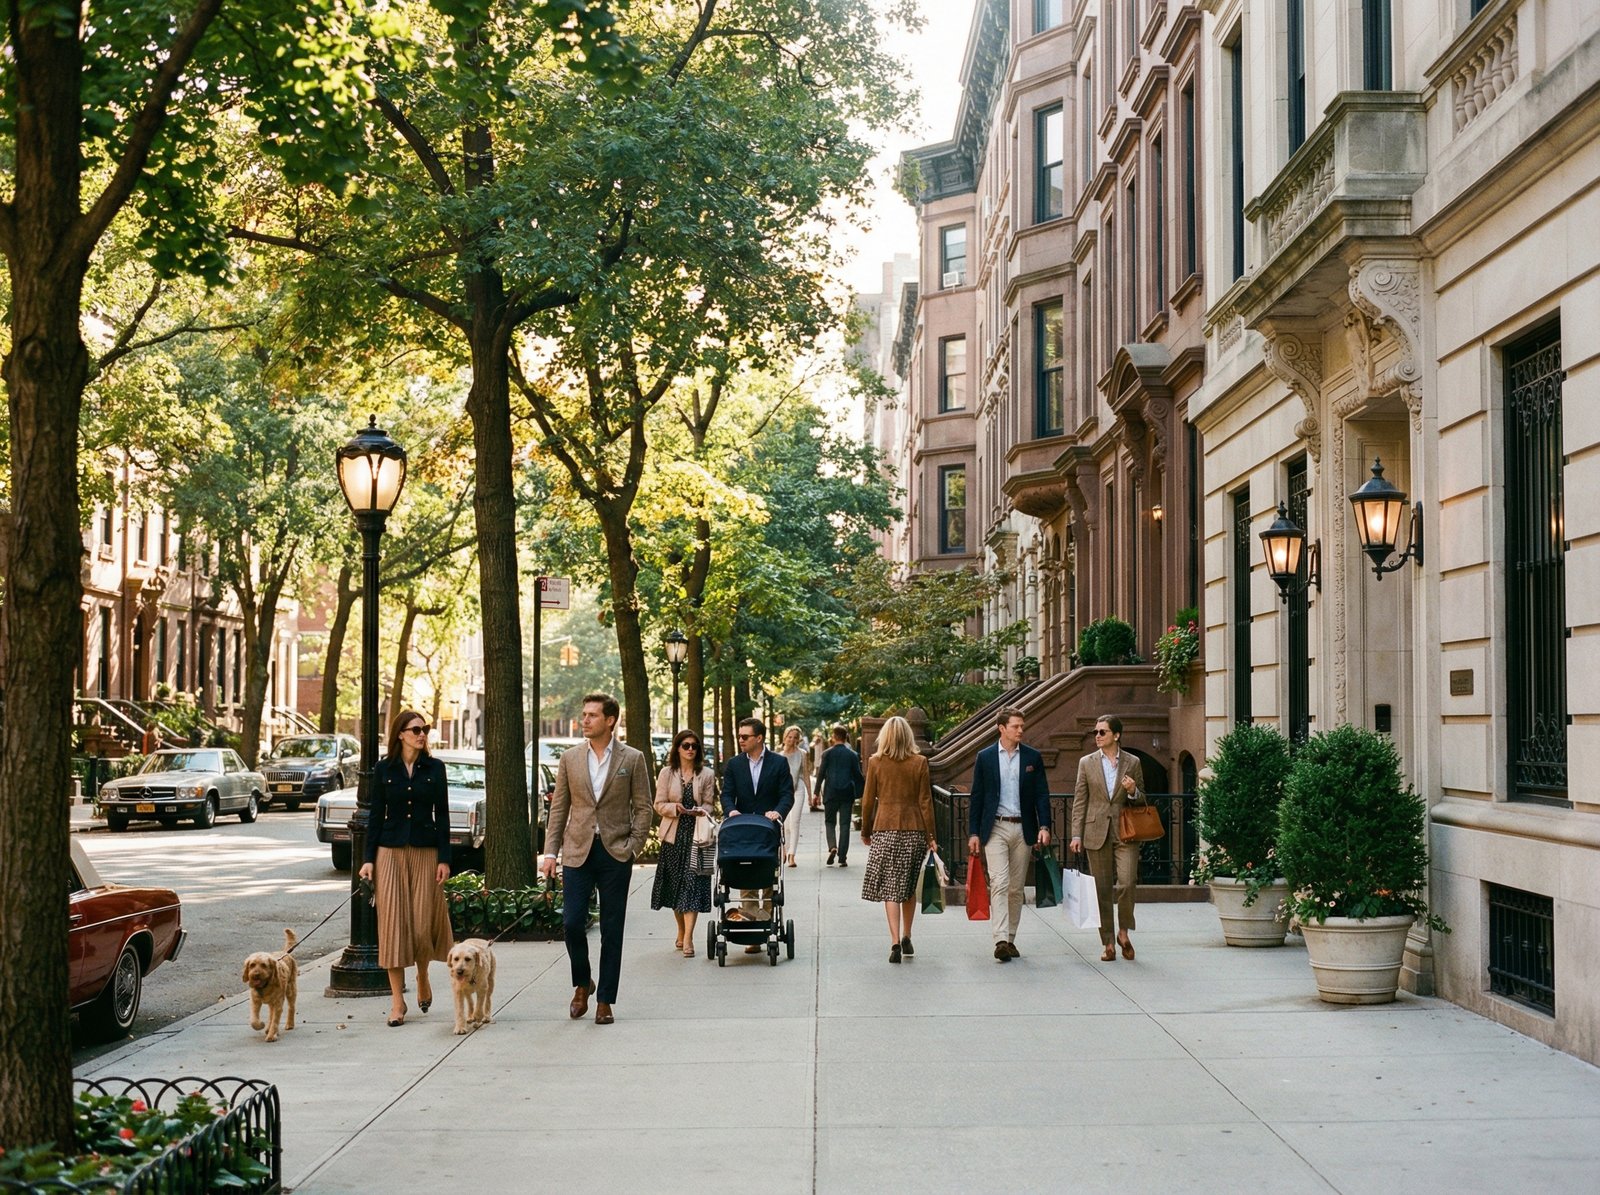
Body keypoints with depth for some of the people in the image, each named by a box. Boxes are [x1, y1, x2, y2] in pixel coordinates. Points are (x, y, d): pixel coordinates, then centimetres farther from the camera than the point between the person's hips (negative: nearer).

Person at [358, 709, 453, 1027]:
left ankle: (423, 976, 28)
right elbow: (375, 815, 5)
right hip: (390, 852, 0)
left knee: (422, 924, -2)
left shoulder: (434, 768, 3)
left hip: (426, 853, 0)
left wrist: (444, 858, -3)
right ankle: (397, 999, 3)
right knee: (393, 922, -2)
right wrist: (369, 858, -1)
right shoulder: (384, 769, 3)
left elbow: (442, 815, 3)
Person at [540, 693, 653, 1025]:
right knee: (572, 923, -6)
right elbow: (559, 808, 8)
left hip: (615, 854, -1)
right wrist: (550, 852, 2)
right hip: (578, 851, 2)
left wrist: (632, 847, -7)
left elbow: (643, 808, 2)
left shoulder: (633, 759, 1)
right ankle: (582, 984, 19)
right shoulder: (570, 759, 7)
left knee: (611, 931, 3)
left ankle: (605, 1001, 11)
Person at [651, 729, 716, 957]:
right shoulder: (667, 773, 5)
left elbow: (708, 804, 4)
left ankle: (688, 938, -11)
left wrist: (701, 811, -19)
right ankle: (681, 932, 24)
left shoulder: (707, 775, 3)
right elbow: (659, 805, 3)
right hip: (673, 835, 2)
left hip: (696, 835, -2)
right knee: (674, 884, 8)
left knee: (692, 884, -9)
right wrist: (675, 808, -17)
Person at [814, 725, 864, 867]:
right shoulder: (853, 755, 3)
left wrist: (817, 792, 4)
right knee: (844, 824, 4)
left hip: (831, 793, -1)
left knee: (830, 821, 12)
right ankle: (842, 858, 1)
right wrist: (856, 795, 13)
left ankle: (832, 847, -14)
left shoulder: (828, 754, -2)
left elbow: (821, 774, -3)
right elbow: (858, 776, 4)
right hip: (847, 793, 1)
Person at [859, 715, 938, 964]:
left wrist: (865, 831, 14)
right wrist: (931, 835, 5)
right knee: (910, 886, 16)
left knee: (890, 887, 0)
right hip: (914, 829, 1)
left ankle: (895, 942, -10)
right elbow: (925, 801, 0)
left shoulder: (875, 762, -2)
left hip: (885, 829, -1)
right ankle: (906, 938, 20)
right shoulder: (919, 762, -2)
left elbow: (868, 800, 3)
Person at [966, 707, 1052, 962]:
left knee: (1016, 887, 7)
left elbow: (1042, 794, 5)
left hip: (1022, 829, 2)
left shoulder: (1033, 757, 6)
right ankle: (1001, 941, -20)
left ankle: (1010, 939, 16)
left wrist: (1044, 826, -6)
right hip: (995, 828, -2)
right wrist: (973, 833, 1)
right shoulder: (985, 757, 3)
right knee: (999, 883, -13)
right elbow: (977, 797, 5)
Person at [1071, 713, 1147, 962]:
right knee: (1102, 890, 3)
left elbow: (1142, 800, 13)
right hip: (1097, 833, 1)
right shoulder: (1087, 763, 7)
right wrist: (1076, 835, -1)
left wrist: (1133, 791, -11)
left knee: (1127, 882, -16)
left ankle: (1123, 931, 5)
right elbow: (1079, 801, 6)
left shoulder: (1133, 762, 6)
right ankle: (1108, 943, 10)